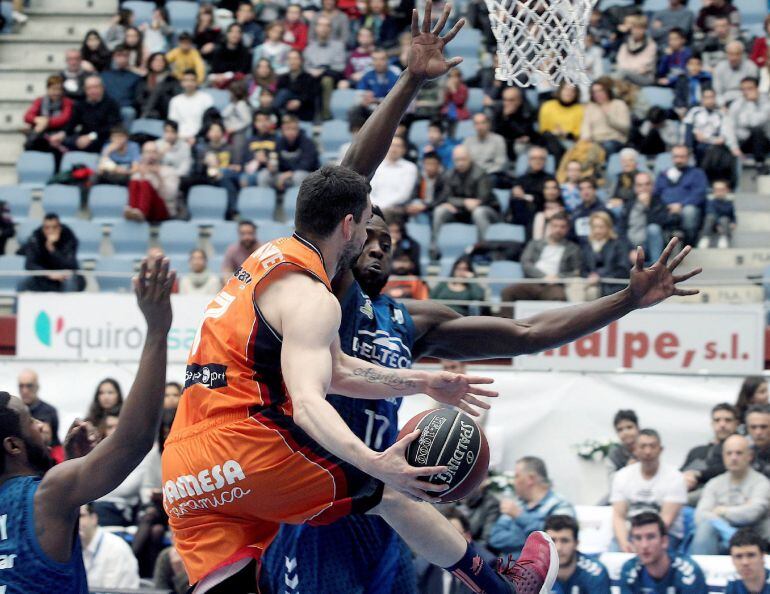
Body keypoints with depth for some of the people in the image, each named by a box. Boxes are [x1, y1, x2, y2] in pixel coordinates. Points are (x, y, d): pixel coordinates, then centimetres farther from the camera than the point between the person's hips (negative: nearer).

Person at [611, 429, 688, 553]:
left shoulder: (674, 477, -3)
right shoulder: (622, 476, 8)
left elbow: (666, 520, -11)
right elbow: (618, 516, 0)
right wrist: (624, 543, -20)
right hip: (630, 533, 3)